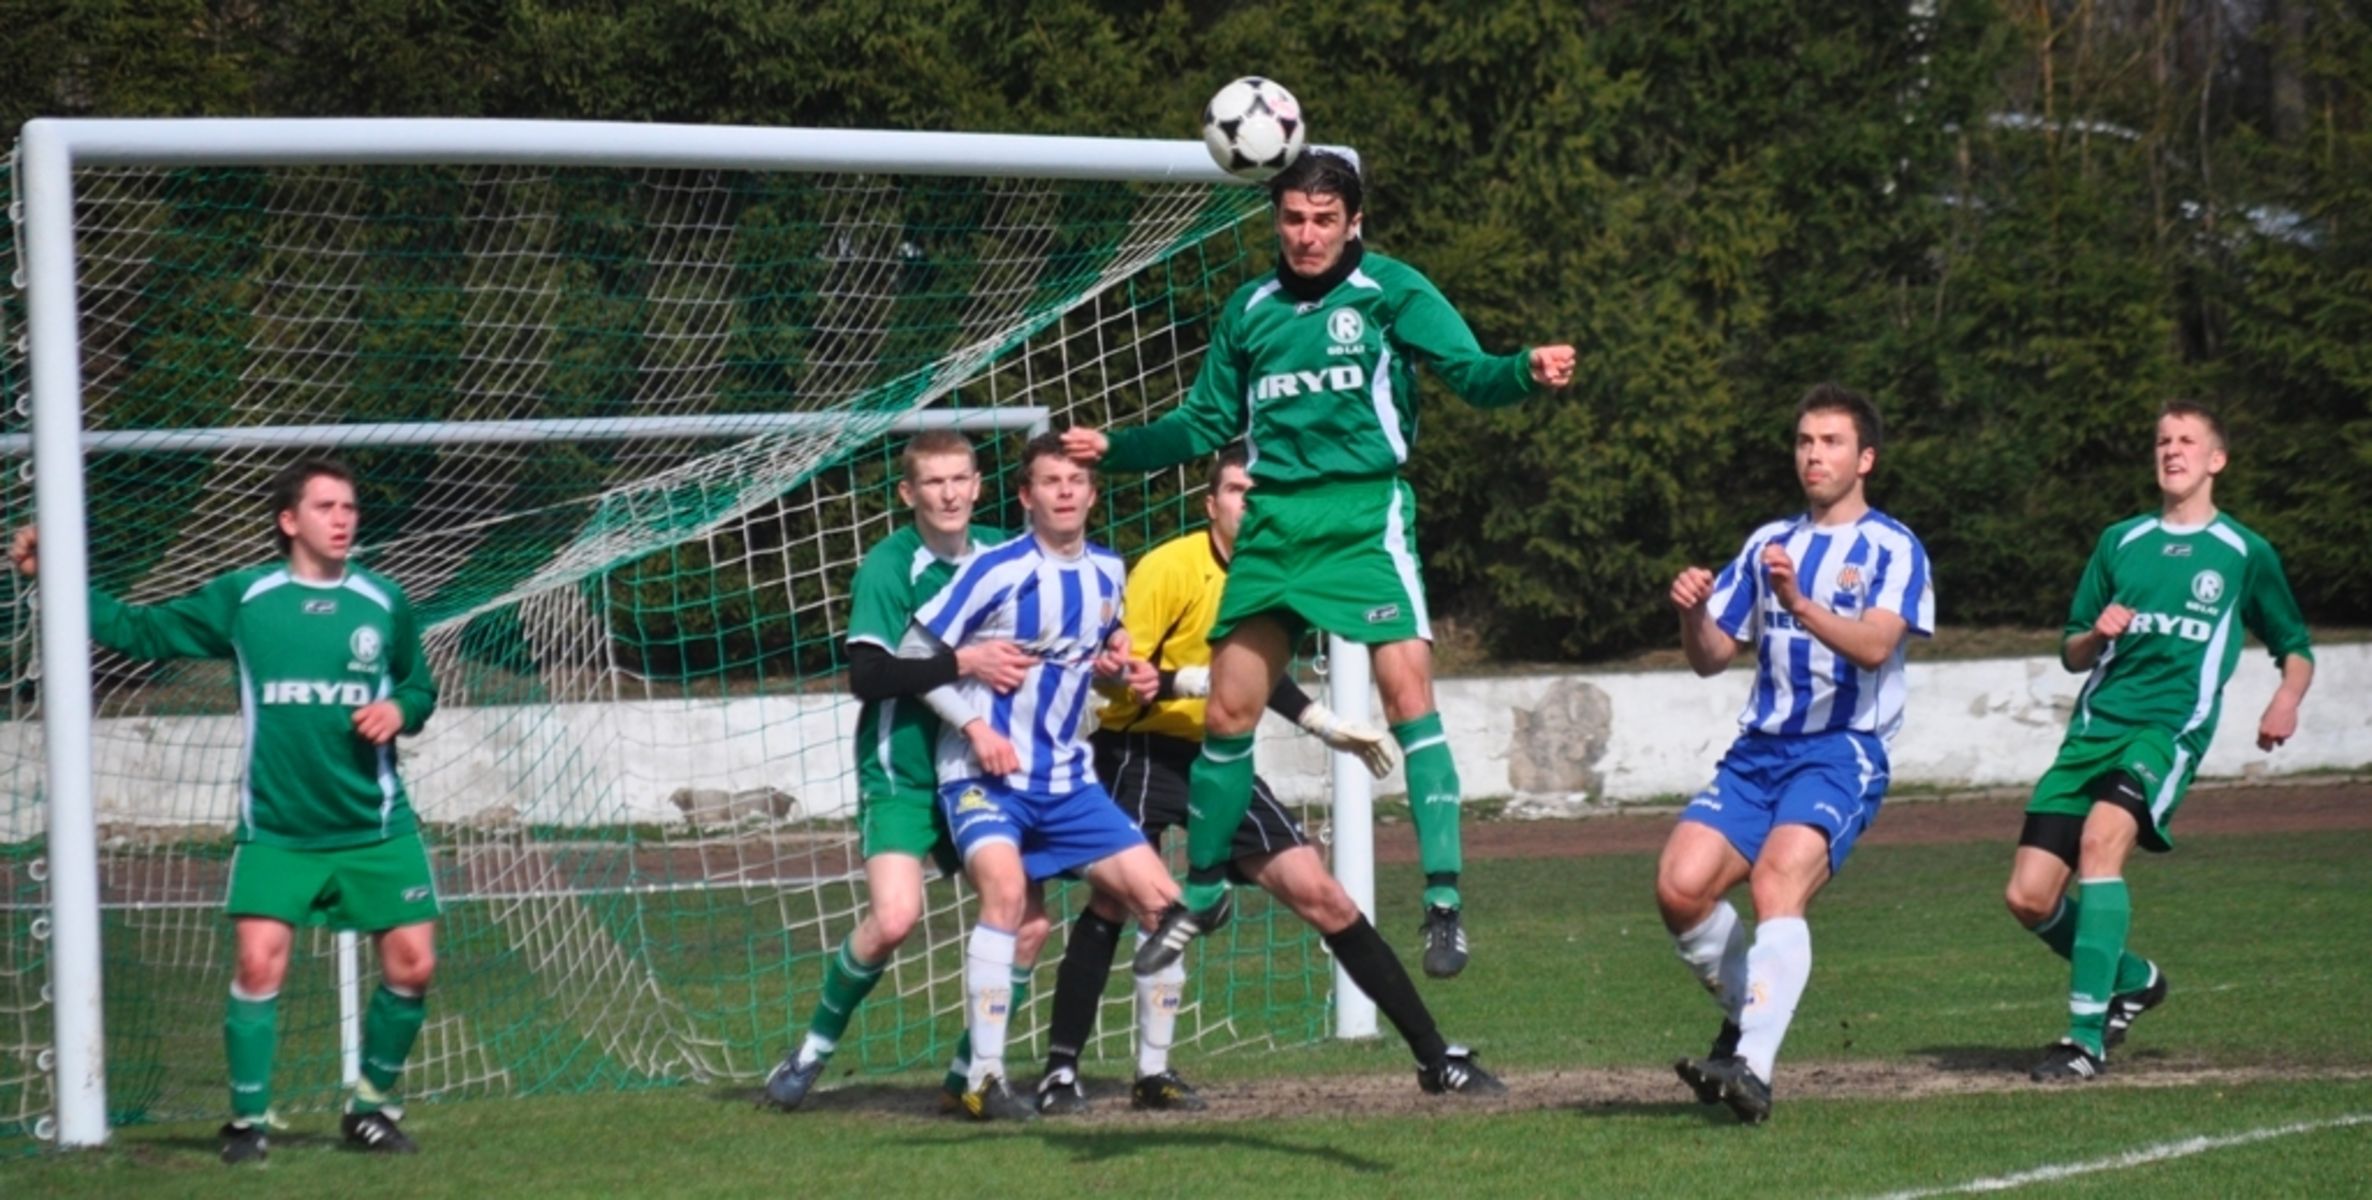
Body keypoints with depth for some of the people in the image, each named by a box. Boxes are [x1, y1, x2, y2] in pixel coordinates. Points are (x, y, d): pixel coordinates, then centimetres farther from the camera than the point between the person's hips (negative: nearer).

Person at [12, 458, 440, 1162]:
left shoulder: (383, 604, 3)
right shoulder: (242, 600, -1)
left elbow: (420, 688, 15)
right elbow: (139, 631, 4)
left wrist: (398, 711, -9)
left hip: (375, 827, 2)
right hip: (276, 830, -2)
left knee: (412, 965, -3)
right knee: (259, 965, -14)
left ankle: (372, 1106, 19)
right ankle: (247, 1122, 1)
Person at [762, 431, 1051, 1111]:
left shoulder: (1001, 555, 5)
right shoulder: (888, 566, -11)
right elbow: (866, 677, -21)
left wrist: (1023, 667, -5)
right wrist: (963, 663, -26)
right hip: (901, 771, -5)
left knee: (1029, 919, -6)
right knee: (895, 916, -22)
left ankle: (971, 1073, 10)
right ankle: (814, 1048, 0)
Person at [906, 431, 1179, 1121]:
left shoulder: (1107, 572, 7)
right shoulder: (997, 571, -12)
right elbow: (915, 656, -9)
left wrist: (1125, 673, 2)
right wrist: (977, 727, -19)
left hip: (1067, 781, 6)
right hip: (984, 774, -6)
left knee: (1161, 898, -2)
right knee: (1006, 888, -30)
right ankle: (985, 1080, -25)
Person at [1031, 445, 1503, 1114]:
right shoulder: (1170, 569, -15)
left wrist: (1332, 729, 18)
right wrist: (1202, 680, -31)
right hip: (1142, 748, -6)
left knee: (1319, 894, 0)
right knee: (1117, 900, -23)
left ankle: (1435, 1058, 3)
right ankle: (1060, 1070, -13)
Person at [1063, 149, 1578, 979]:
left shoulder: (1390, 289, -1)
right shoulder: (1249, 309, 12)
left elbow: (1470, 373, -10)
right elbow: (1207, 425, 22)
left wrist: (1528, 372, -30)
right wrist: (1114, 449, 14)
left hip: (1365, 515, -4)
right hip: (1273, 521, 4)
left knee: (1408, 692, -17)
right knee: (1229, 709, 5)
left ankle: (1444, 900, -15)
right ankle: (1202, 892, 23)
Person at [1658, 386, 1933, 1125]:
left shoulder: (1892, 549, 1)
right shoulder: (1769, 544, 20)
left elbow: (1874, 646, -17)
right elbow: (1710, 658, 19)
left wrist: (1800, 604, -34)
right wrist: (1693, 613, -4)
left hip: (1843, 751, -6)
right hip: (1759, 750, 6)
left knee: (1779, 879, -29)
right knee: (1681, 886, -15)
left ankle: (1753, 1068, -37)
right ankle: (1744, 1013, 10)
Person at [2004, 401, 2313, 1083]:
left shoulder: (2244, 554, 9)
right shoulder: (2121, 542, 18)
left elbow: (2295, 647, 17)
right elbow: (2071, 654, 22)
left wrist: (2286, 701, -5)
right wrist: (2096, 636, -2)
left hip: (2172, 727, -4)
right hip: (2096, 723, 4)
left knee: (2103, 835, -33)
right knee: (2029, 897, -6)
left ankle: (2087, 1037, -30)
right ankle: (2131, 980, 23)